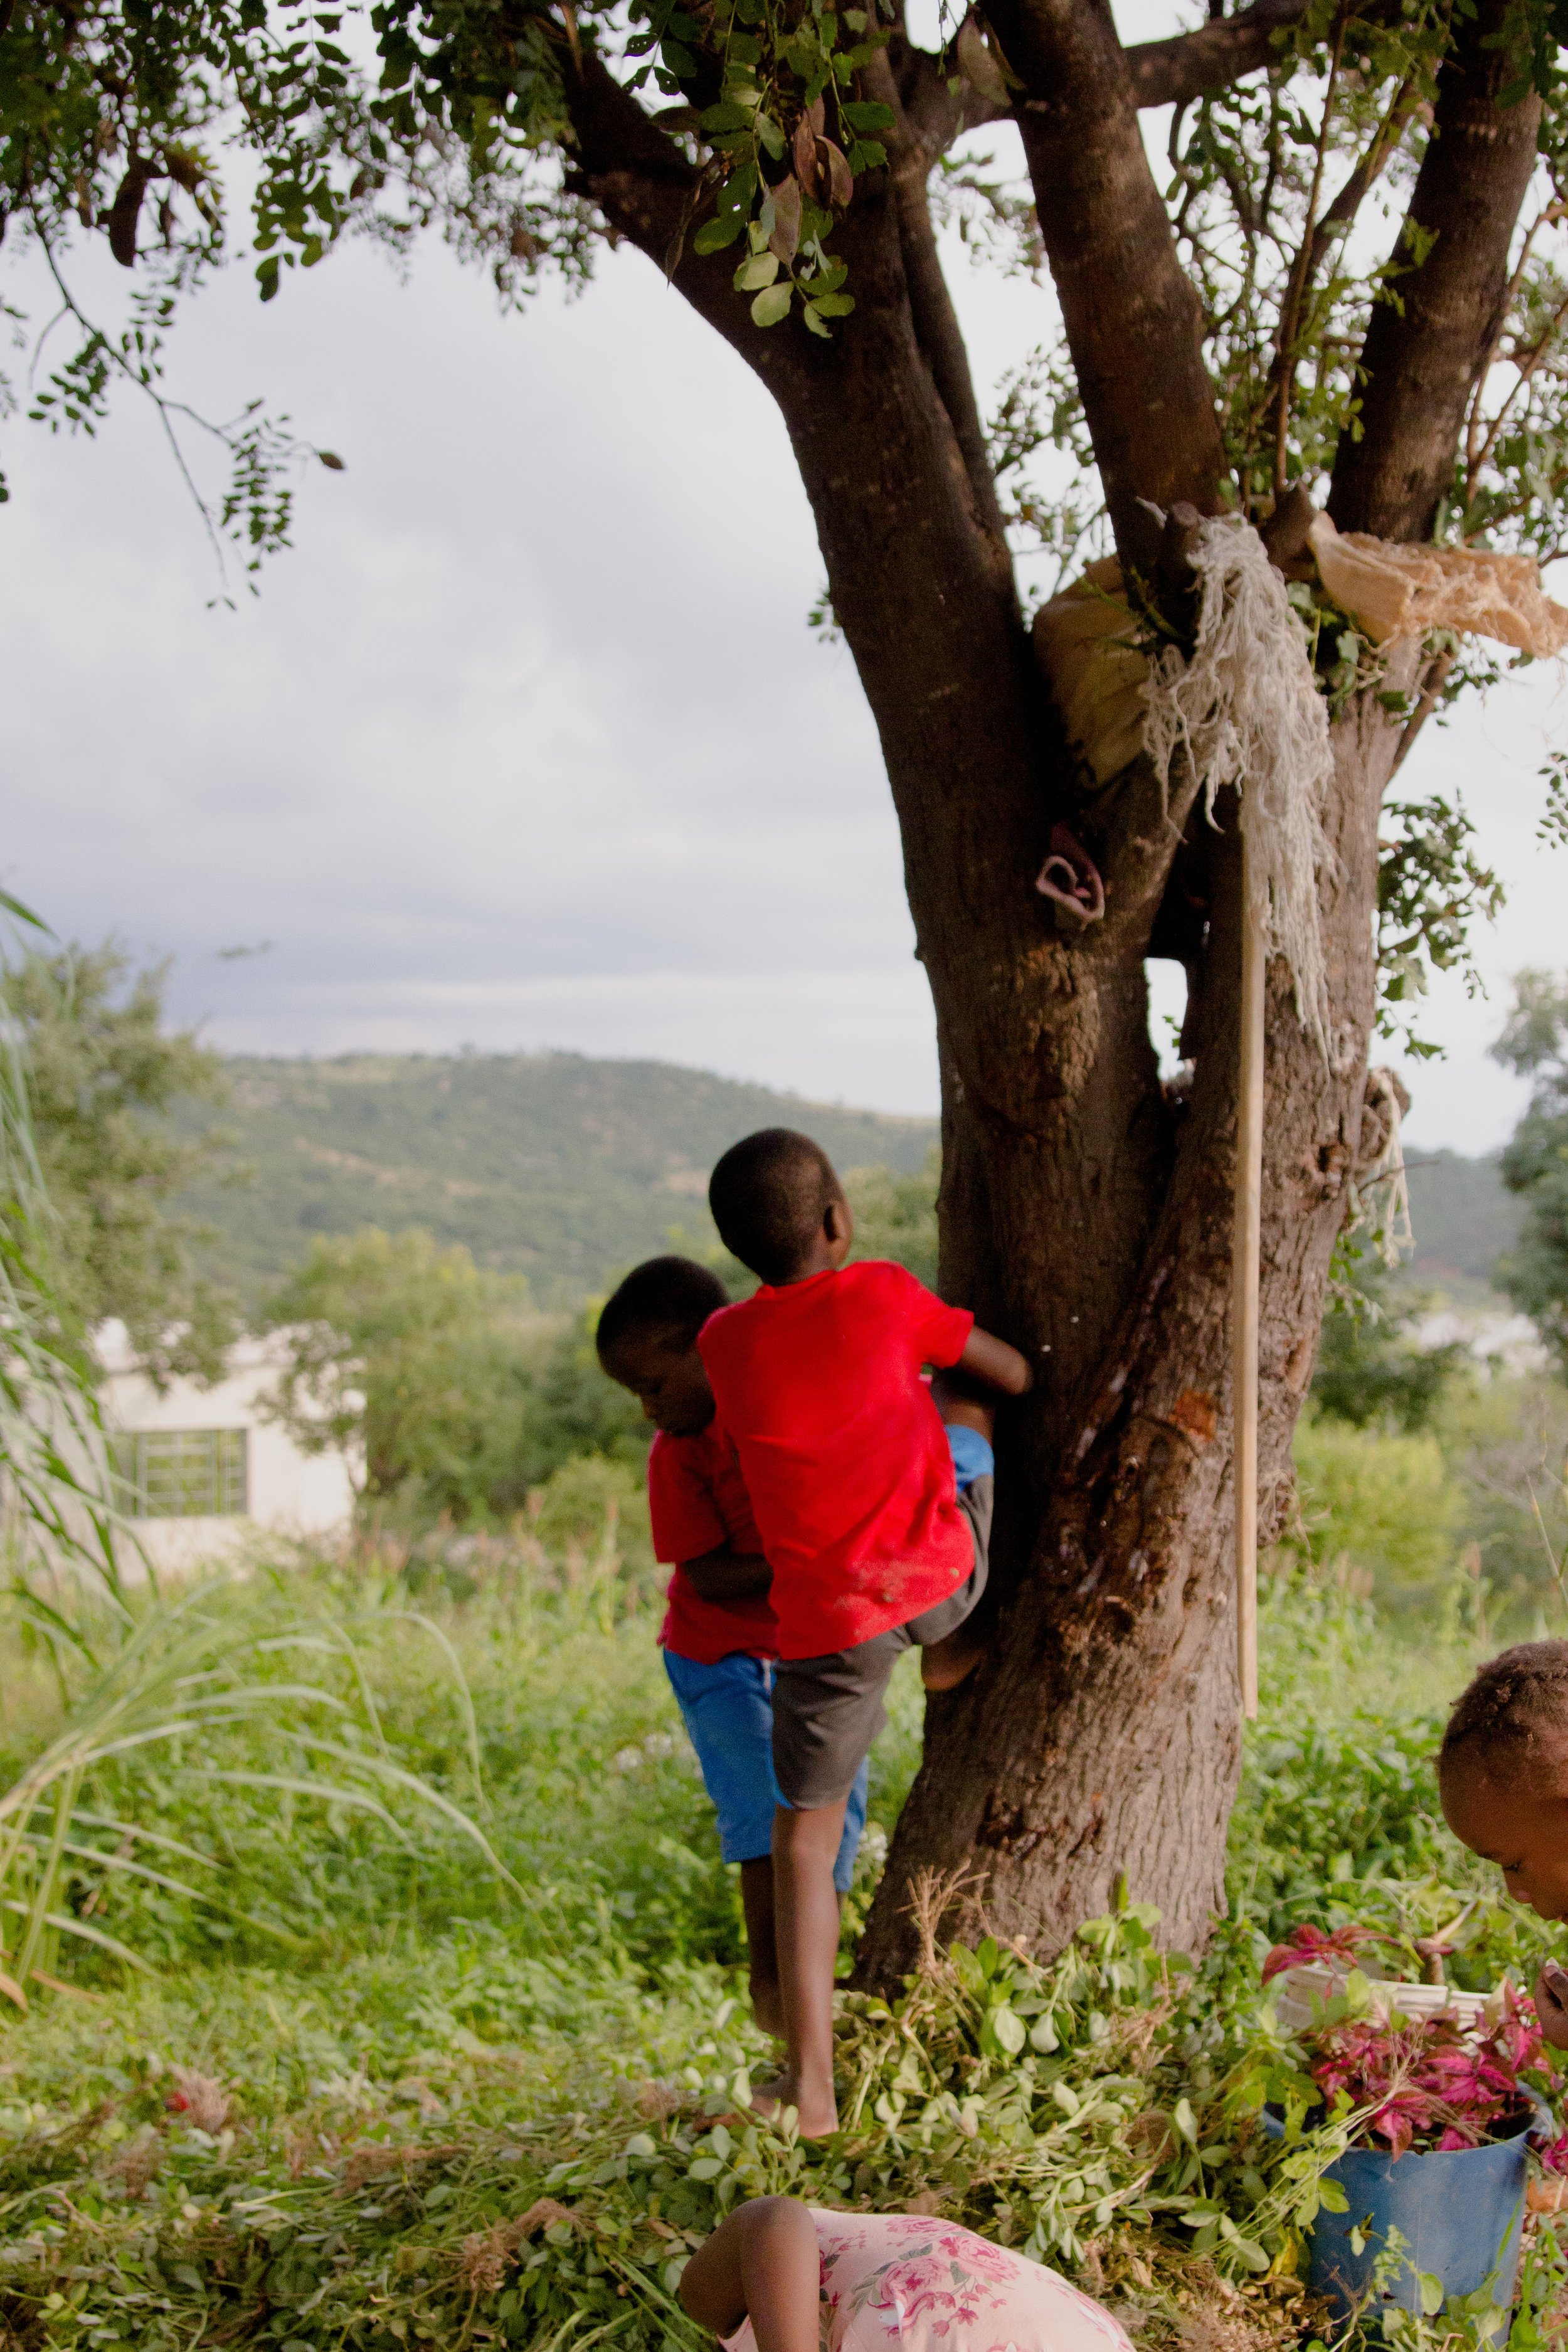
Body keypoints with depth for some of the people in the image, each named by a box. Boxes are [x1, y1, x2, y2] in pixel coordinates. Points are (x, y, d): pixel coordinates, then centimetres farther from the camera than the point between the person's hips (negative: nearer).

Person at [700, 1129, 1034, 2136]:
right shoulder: (882, 1296, -6)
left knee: (806, 1835, 12)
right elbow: (1015, 1375, 5)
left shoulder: (725, 1342, 1)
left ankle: (813, 2081, 6)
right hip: (939, 1578, -1)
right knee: (960, 1402, 25)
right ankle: (954, 1652, 33)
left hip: (826, 1618, 1)